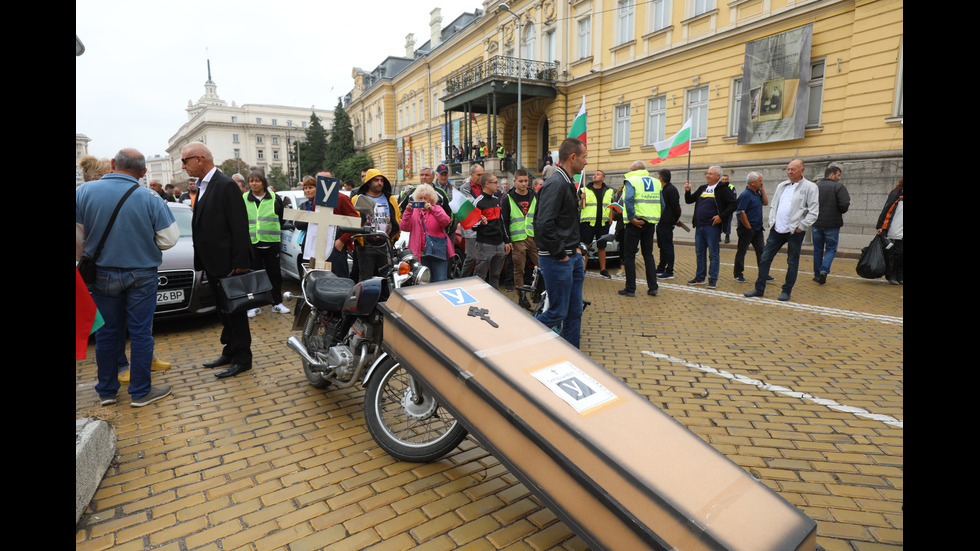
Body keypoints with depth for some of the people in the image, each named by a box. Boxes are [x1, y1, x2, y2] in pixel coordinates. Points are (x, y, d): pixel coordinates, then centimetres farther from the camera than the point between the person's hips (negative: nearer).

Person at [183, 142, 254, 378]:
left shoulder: (226, 185, -14)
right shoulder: (203, 186, 14)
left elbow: (239, 226, -19)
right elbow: (202, 226, 16)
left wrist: (240, 263, -22)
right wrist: (200, 261, 14)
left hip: (228, 264, -9)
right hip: (213, 264, 9)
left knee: (235, 310, 0)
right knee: (223, 310, 17)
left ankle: (242, 359, 10)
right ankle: (230, 352, 29)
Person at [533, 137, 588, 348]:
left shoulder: (568, 184, 15)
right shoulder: (555, 184, -18)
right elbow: (544, 226, -26)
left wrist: (576, 247, 12)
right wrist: (561, 254, -18)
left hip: (572, 257, 10)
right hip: (557, 260, -10)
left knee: (574, 311, 14)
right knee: (558, 313, -2)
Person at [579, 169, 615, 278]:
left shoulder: (609, 191, 14)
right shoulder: (585, 190, 6)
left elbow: (610, 207, 18)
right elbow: (580, 207, 4)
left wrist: (610, 219, 7)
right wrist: (582, 199, -15)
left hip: (603, 224, 2)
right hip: (587, 223, -2)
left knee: (602, 247, 9)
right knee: (584, 247, -3)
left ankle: (603, 270, 18)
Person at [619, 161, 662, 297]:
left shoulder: (631, 180, -5)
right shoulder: (656, 182, 14)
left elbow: (629, 199, -22)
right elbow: (662, 204, 12)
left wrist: (632, 218, -19)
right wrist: (655, 218, 15)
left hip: (635, 223, -6)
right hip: (650, 224, 6)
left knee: (629, 255, 2)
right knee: (648, 254, 15)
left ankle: (630, 289, 3)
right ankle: (653, 287, 14)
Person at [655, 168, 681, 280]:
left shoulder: (671, 189, -14)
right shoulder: (662, 189, 16)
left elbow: (676, 206, -17)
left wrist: (676, 219, -7)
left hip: (667, 224, -10)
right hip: (660, 223, 10)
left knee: (668, 247, -6)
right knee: (662, 247, 16)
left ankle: (669, 272, -2)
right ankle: (661, 269, 25)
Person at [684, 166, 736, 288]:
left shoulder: (723, 189, -5)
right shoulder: (702, 188, 15)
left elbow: (733, 205, -9)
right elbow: (689, 200, 22)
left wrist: (721, 216, -15)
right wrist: (687, 191, 4)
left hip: (712, 226, -7)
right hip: (699, 226, 7)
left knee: (713, 254, -1)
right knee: (700, 253, 12)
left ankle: (713, 279, 5)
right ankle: (700, 278, 21)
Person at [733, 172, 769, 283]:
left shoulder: (757, 193, 12)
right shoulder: (745, 195, -15)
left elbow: (765, 203, 20)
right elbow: (741, 212, -21)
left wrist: (762, 190, 8)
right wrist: (749, 227, -17)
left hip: (757, 229, 8)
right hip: (746, 229, -8)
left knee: (761, 251, 8)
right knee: (742, 252, 2)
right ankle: (738, 275, 11)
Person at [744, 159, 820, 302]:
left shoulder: (810, 187, -3)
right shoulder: (781, 186, 14)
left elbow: (813, 212, -7)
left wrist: (801, 227, -11)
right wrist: (772, 222, 6)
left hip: (795, 231, -5)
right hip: (777, 230, 5)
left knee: (792, 262, 5)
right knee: (765, 258, 4)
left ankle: (786, 291, 17)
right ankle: (759, 289, 12)